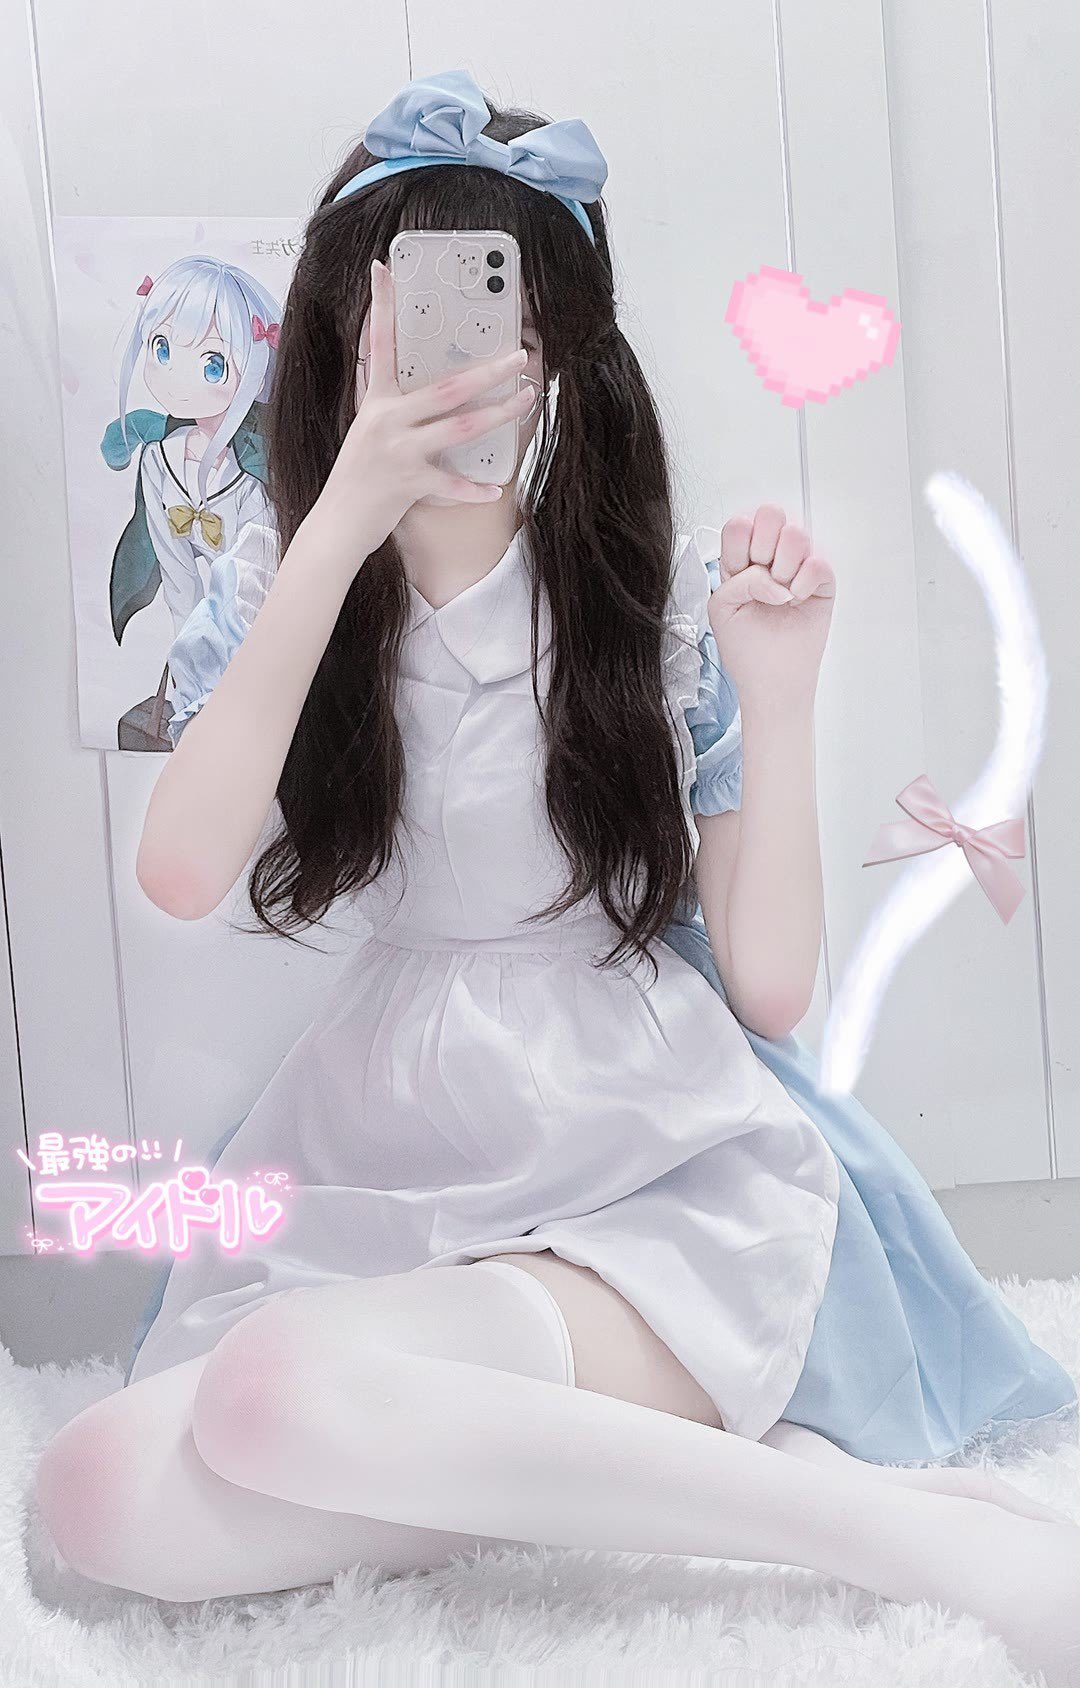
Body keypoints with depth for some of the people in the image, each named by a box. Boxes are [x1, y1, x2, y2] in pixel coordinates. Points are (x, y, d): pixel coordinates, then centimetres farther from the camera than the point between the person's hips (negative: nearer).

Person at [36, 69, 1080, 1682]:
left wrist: (779, 696, -14)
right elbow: (183, 873, -14)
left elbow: (772, 987, -2)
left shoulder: (669, 598, -1)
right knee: (99, 1494, -18)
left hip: (657, 1180, -4)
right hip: (381, 1164, 5)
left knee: (282, 1395, -31)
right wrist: (342, 526, -19)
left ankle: (917, 1527, -19)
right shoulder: (281, 583, 5)